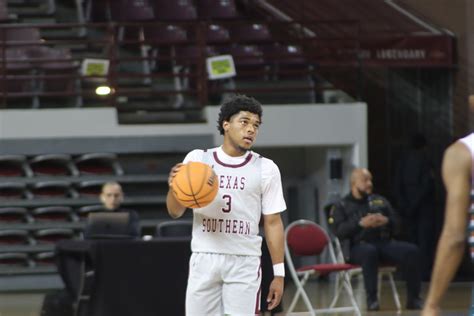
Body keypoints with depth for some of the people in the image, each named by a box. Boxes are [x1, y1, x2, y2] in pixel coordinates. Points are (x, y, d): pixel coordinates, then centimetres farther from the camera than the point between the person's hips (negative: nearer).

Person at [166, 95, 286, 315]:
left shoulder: (265, 169, 4)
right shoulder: (198, 159, 3)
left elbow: (273, 223, 6)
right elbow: (175, 212, 3)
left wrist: (279, 274, 0)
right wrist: (174, 188, -20)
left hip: (244, 263, -1)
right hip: (204, 260, 1)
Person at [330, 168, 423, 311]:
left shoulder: (380, 201, 23)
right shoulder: (341, 206, 10)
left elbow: (396, 223, 15)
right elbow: (339, 231, -5)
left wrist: (386, 221, -9)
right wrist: (360, 224, -19)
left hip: (385, 243, 4)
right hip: (359, 246, -4)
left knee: (411, 250, -23)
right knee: (370, 252, -41)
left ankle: (413, 299, -17)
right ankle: (372, 299, -33)